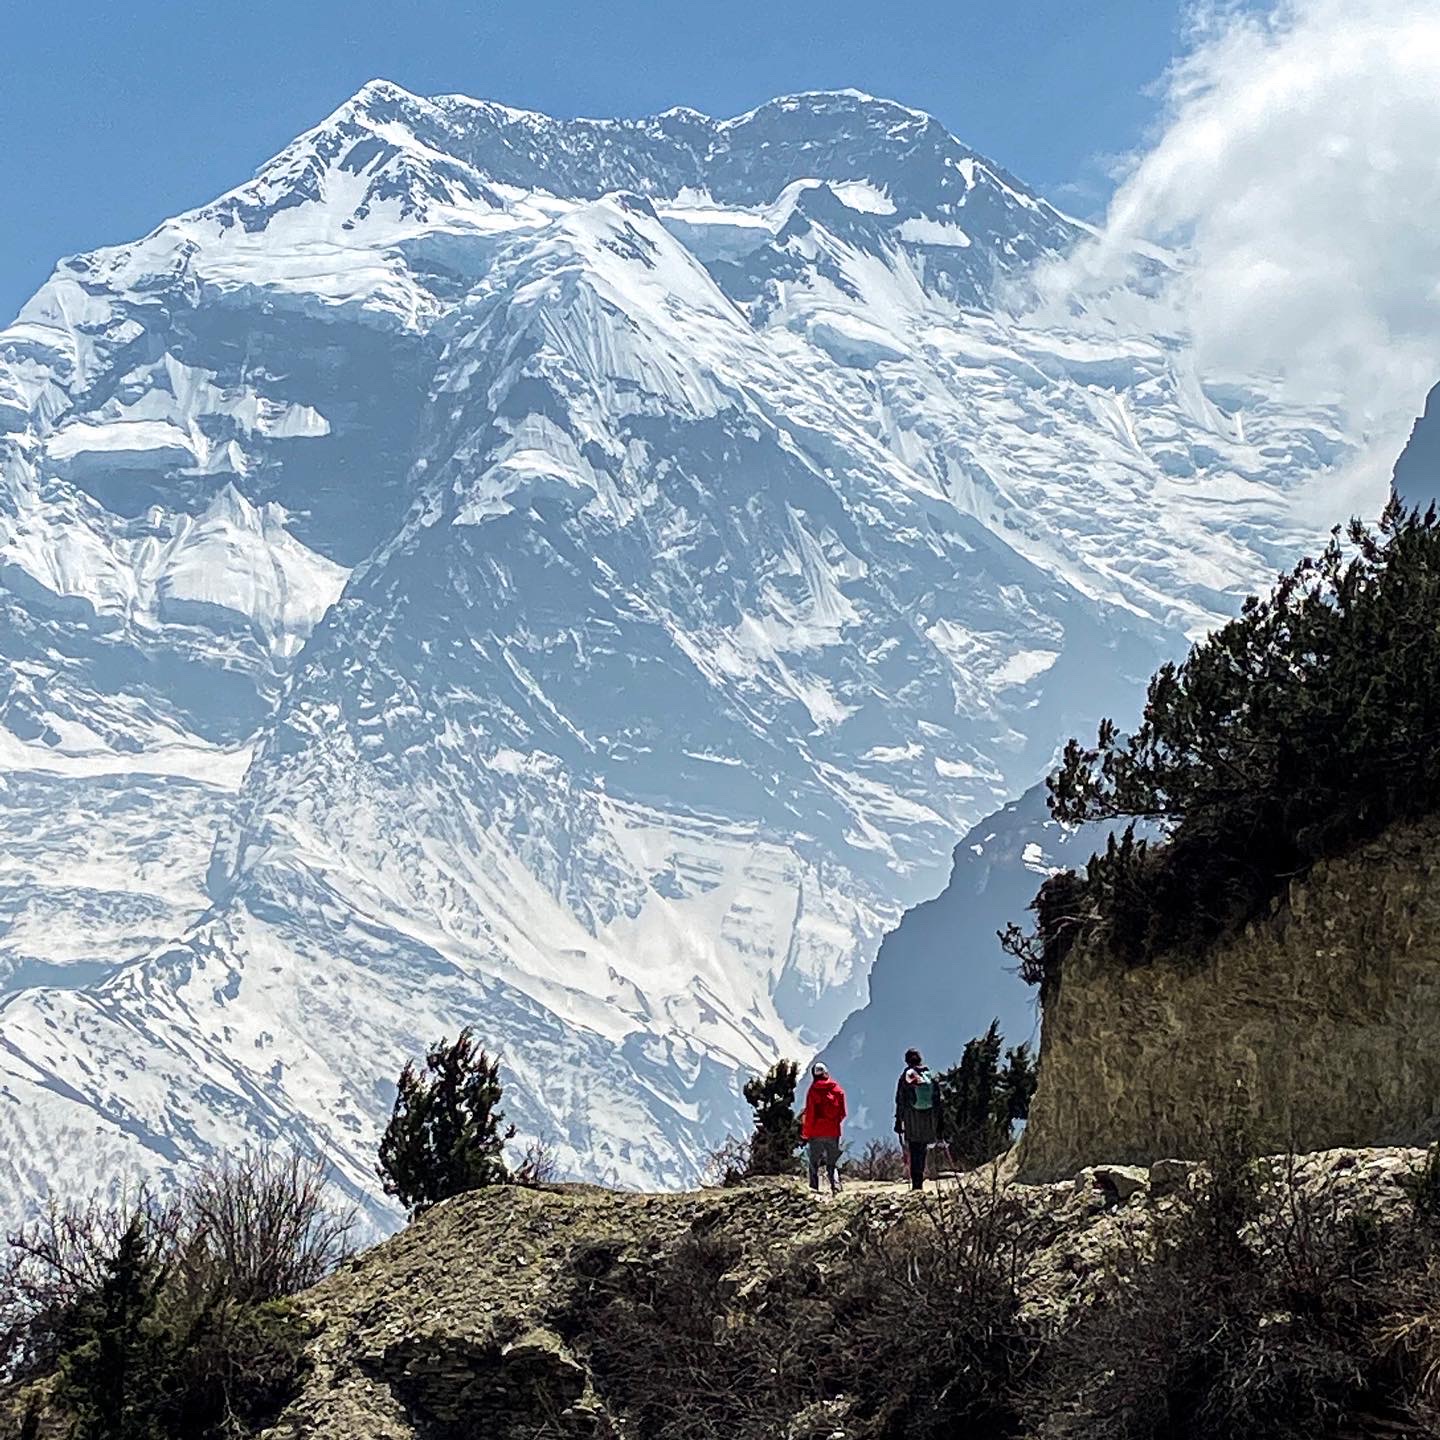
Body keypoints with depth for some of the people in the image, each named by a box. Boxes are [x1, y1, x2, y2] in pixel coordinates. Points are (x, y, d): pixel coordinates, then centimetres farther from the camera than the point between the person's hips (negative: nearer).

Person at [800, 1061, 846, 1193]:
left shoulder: (813, 1091, -9)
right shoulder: (837, 1090, 1)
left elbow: (809, 1114, -9)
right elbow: (842, 1113, 6)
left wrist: (805, 1134, 1)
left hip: (816, 1133, -3)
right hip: (833, 1132, 3)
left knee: (814, 1163, 9)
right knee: (833, 1163, 9)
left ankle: (814, 1188, 4)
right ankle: (835, 1186, -10)